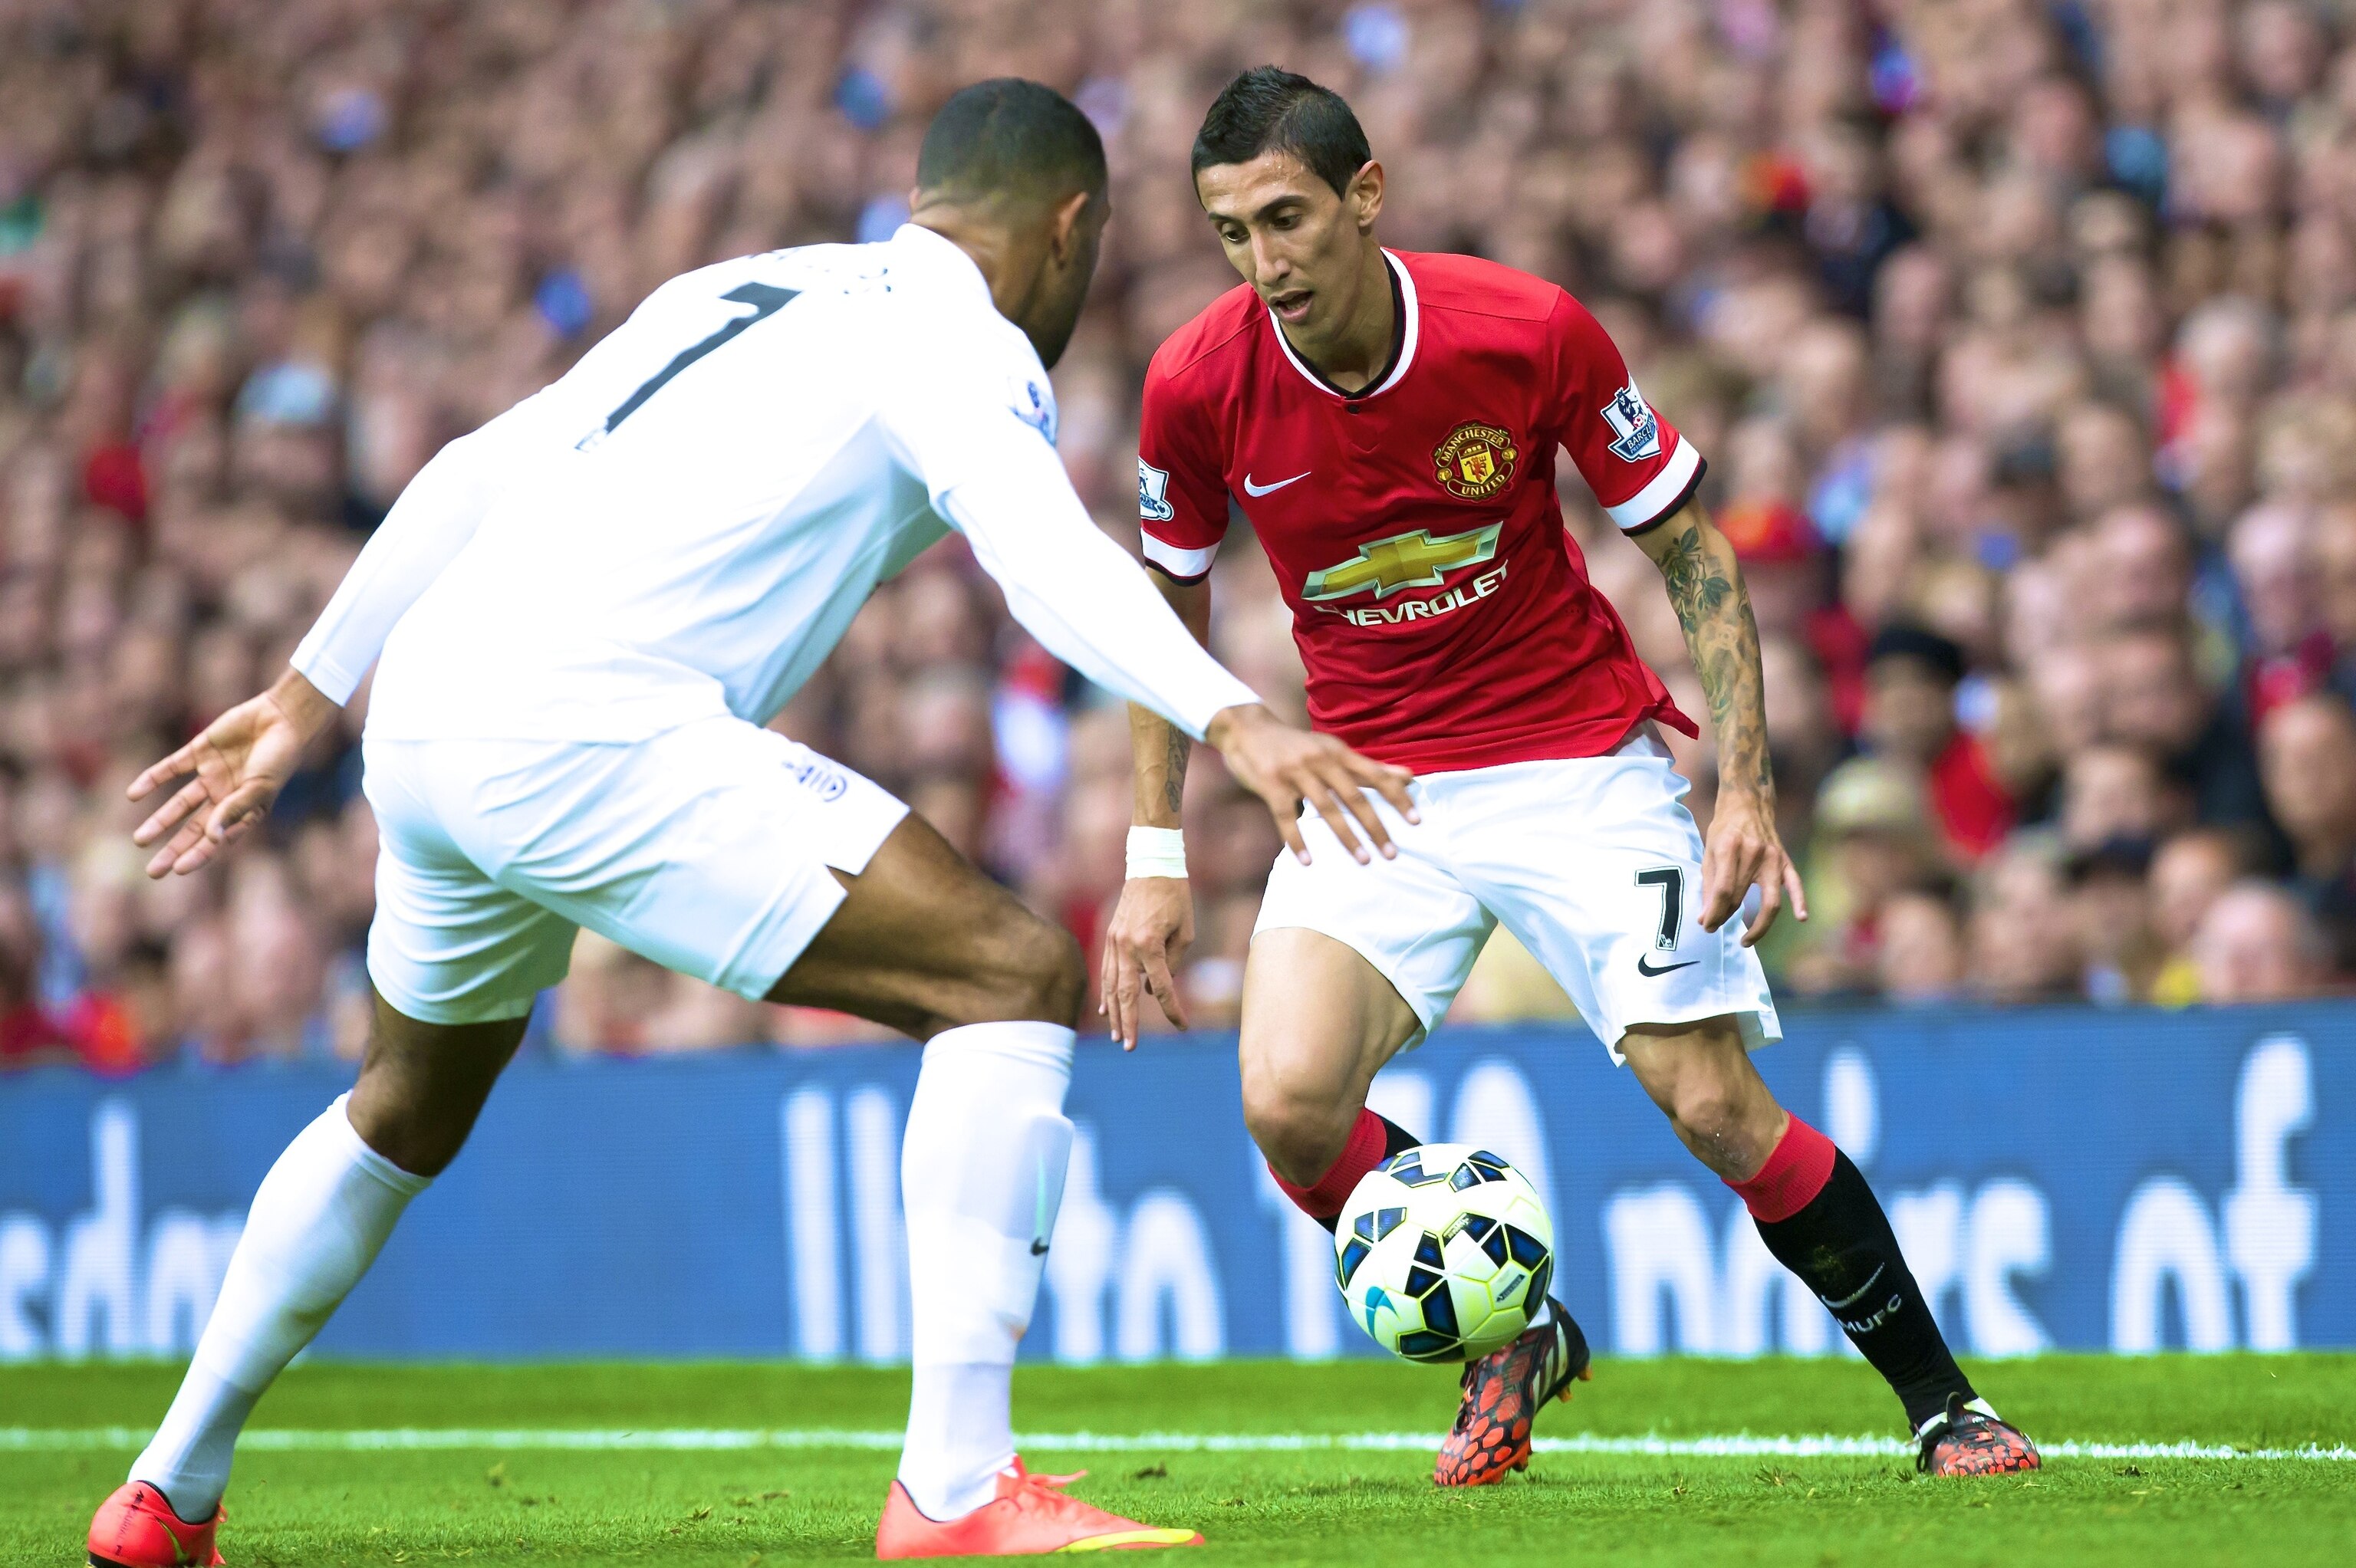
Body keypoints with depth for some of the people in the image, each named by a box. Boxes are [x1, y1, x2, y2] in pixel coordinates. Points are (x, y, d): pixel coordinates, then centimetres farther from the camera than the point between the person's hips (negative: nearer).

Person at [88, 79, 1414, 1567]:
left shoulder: (739, 291, 26)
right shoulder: (961, 344, 2)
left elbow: (475, 476, 29)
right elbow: (1044, 550, -18)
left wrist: (303, 699, 35)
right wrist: (1234, 720, -30)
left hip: (426, 717, 9)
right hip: (590, 731, -9)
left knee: (410, 1109, 34)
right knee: (1017, 979, -8)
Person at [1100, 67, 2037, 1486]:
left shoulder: (1533, 334, -18)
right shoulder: (1200, 386, -13)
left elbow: (1693, 550, -6)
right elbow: (1169, 610, 6)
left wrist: (1746, 786, -14)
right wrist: (1156, 858, 2)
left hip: (1580, 755, -2)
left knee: (1718, 1110, -11)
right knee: (1289, 1105, -20)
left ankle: (1942, 1400, 7)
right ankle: (1511, 1347, 6)